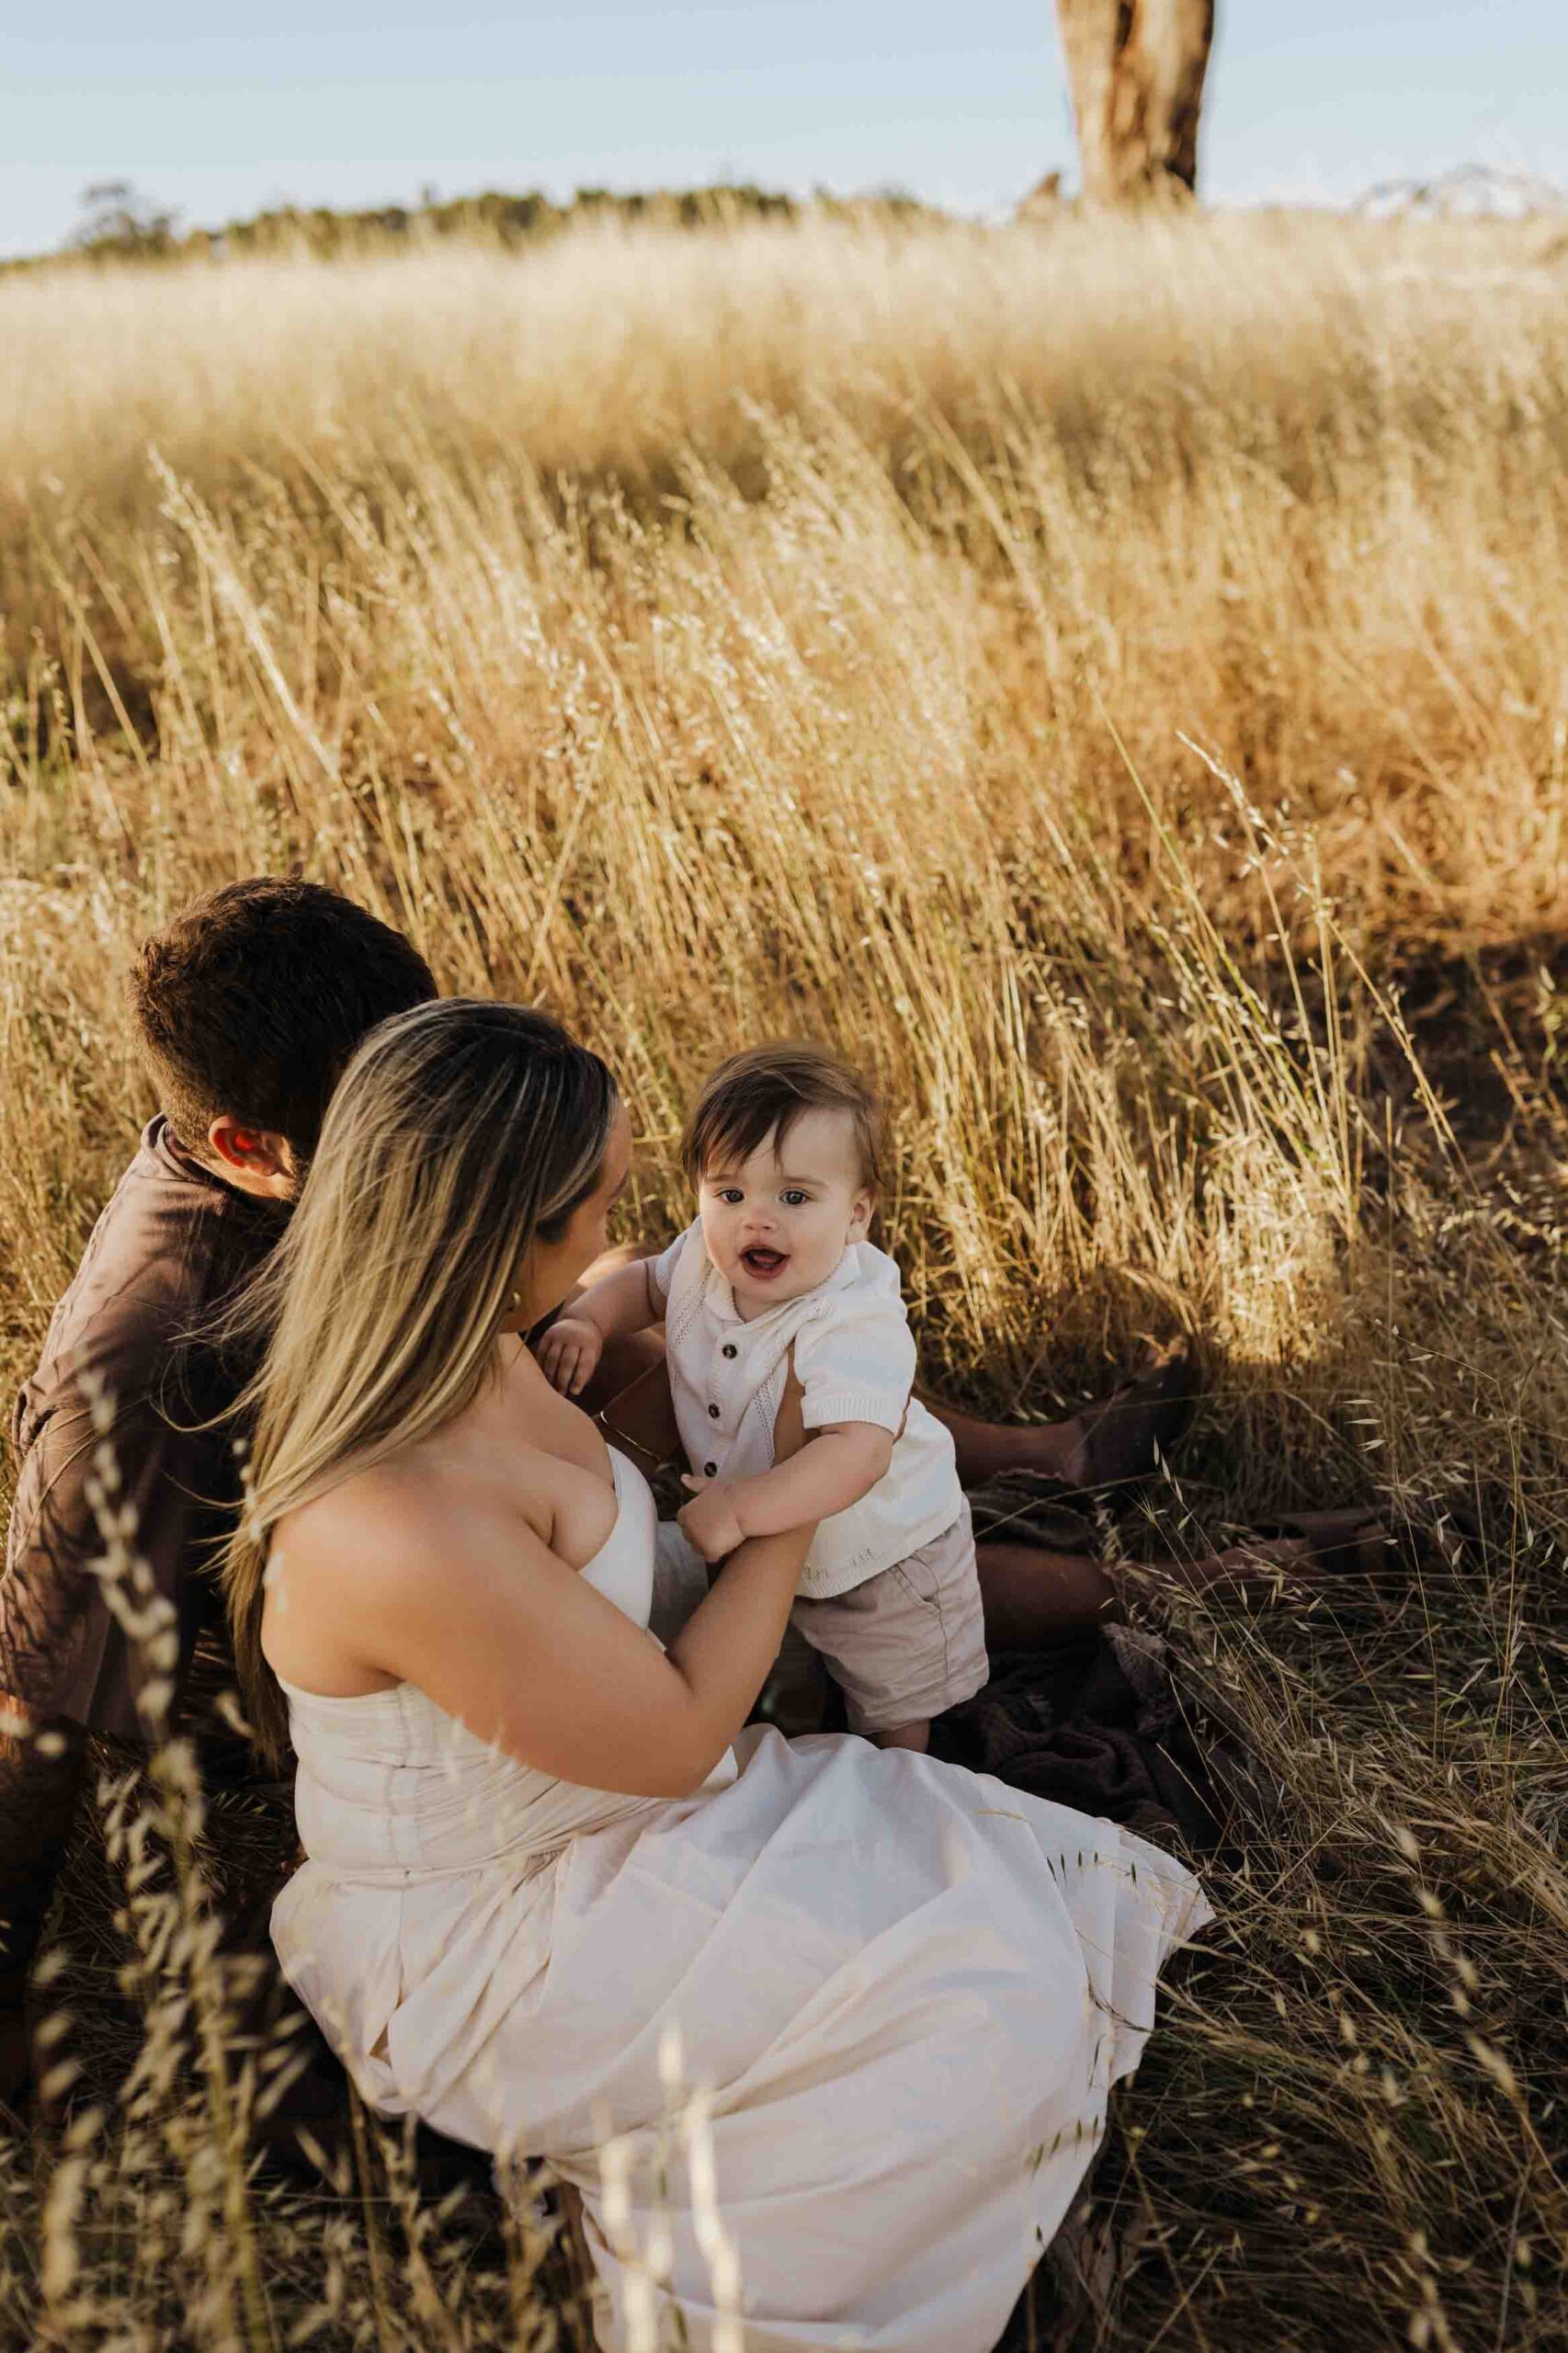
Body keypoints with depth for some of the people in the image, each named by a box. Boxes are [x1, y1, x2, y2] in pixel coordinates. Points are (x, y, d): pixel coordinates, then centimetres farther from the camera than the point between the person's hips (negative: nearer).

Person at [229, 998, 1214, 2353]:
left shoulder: (477, 1346, -8)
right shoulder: (405, 1535, -36)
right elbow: (680, 1733, -22)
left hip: (592, 1812, 9)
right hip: (475, 1954, -8)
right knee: (985, 2009, -13)